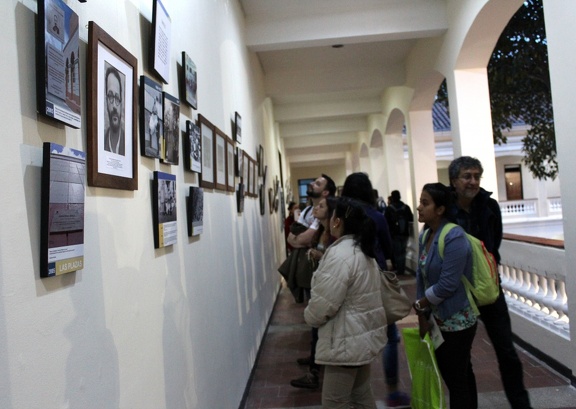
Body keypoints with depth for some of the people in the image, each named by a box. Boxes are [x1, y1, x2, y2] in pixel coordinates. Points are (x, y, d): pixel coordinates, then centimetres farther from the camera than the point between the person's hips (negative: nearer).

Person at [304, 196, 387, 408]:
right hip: (363, 334, 10)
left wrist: (309, 316, -5)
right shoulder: (362, 249, 9)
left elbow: (324, 303, -24)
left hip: (347, 340, -10)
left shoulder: (340, 254, -24)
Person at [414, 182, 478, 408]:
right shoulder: (425, 235, 4)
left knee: (456, 379, 4)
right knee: (460, 375, 21)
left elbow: (447, 284, -24)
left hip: (456, 320, -8)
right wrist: (423, 316, 2)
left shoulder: (454, 238, -21)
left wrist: (418, 305, -10)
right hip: (439, 318, 8)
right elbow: (421, 276, 5)